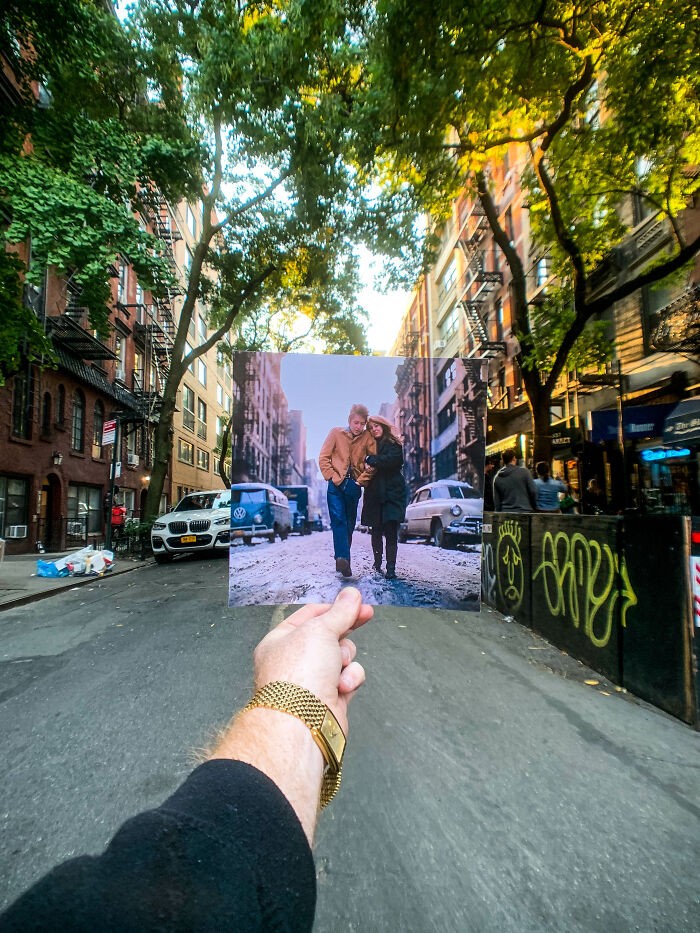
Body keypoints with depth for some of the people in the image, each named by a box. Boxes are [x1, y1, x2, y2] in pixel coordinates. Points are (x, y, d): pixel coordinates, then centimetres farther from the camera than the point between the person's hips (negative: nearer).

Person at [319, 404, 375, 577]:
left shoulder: (367, 437, 6)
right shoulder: (336, 433, 4)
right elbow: (323, 458, 2)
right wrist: (333, 478, -8)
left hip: (354, 486, 2)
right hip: (336, 485, -2)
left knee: (349, 524, 7)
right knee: (338, 520, -16)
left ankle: (343, 559, 16)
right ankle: (343, 558, -25)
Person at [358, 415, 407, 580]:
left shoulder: (394, 444, 5)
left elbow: (391, 460, -15)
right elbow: (366, 467, 11)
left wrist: (370, 459, -7)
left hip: (392, 492, -4)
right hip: (374, 493, 4)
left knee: (391, 530, -10)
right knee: (376, 531, 5)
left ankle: (391, 568, -10)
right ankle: (377, 563, 18)